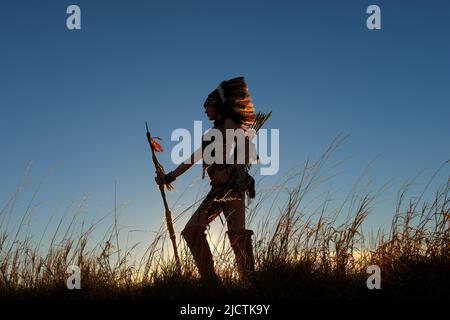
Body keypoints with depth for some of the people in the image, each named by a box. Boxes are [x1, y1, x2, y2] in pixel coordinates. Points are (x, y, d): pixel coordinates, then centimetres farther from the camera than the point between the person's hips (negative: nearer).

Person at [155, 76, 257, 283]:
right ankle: (209, 279, -5)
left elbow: (248, 152, -11)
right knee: (192, 230, -1)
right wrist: (169, 177, 29)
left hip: (233, 184, -8)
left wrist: (228, 171, -23)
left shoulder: (230, 123, 3)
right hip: (219, 189, 8)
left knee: (236, 233, -20)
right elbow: (193, 158, 30)